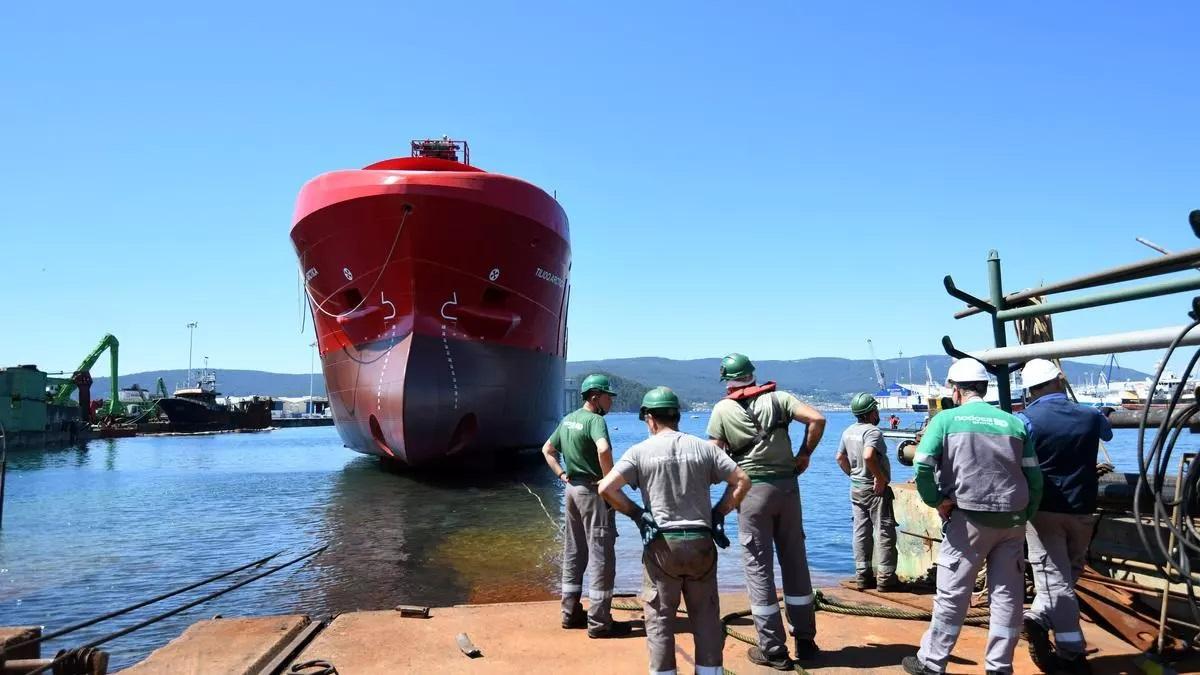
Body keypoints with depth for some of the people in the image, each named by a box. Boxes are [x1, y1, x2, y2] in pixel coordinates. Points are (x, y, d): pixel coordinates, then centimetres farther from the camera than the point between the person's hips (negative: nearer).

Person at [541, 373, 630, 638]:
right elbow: (603, 450, -35)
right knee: (601, 556, -2)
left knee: (573, 552, 16)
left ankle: (571, 612, 26)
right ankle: (599, 622, 2)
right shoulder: (595, 420, -16)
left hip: (572, 489, 9)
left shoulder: (567, 420, 11)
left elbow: (547, 449, 21)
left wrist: (562, 475, 14)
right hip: (593, 492, -9)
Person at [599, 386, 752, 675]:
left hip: (662, 544, -2)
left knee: (660, 617, 9)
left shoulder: (640, 451, -3)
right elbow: (742, 481, 1)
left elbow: (606, 488, -12)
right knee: (706, 616, 14)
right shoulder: (704, 447, 4)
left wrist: (635, 512, 0)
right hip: (701, 542, 2)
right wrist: (718, 513, 9)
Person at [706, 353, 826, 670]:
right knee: (795, 562, 14)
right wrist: (804, 455, 4)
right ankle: (805, 640, 23)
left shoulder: (722, 409, 0)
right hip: (787, 486, 3)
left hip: (752, 490, -3)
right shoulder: (778, 398, 5)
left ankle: (773, 649, 9)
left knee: (759, 567, 5)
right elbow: (817, 419, -6)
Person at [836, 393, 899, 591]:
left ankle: (862, 575, 16)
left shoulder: (848, 431, 8)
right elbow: (868, 456, -34)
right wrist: (880, 477, -22)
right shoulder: (873, 431, -19)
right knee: (884, 532, 0)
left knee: (861, 532, 11)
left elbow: (840, 458, 15)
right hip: (875, 489, -8)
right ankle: (886, 577, 3)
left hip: (856, 488, 8)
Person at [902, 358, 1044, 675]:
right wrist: (1026, 517, 15)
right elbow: (1035, 478, 6)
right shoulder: (1014, 422, 7)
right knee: (1008, 594, 11)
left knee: (952, 594, 4)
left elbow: (922, 466, -14)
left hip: (969, 518, -3)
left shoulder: (946, 419, -3)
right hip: (1012, 519, 3)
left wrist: (937, 501, -3)